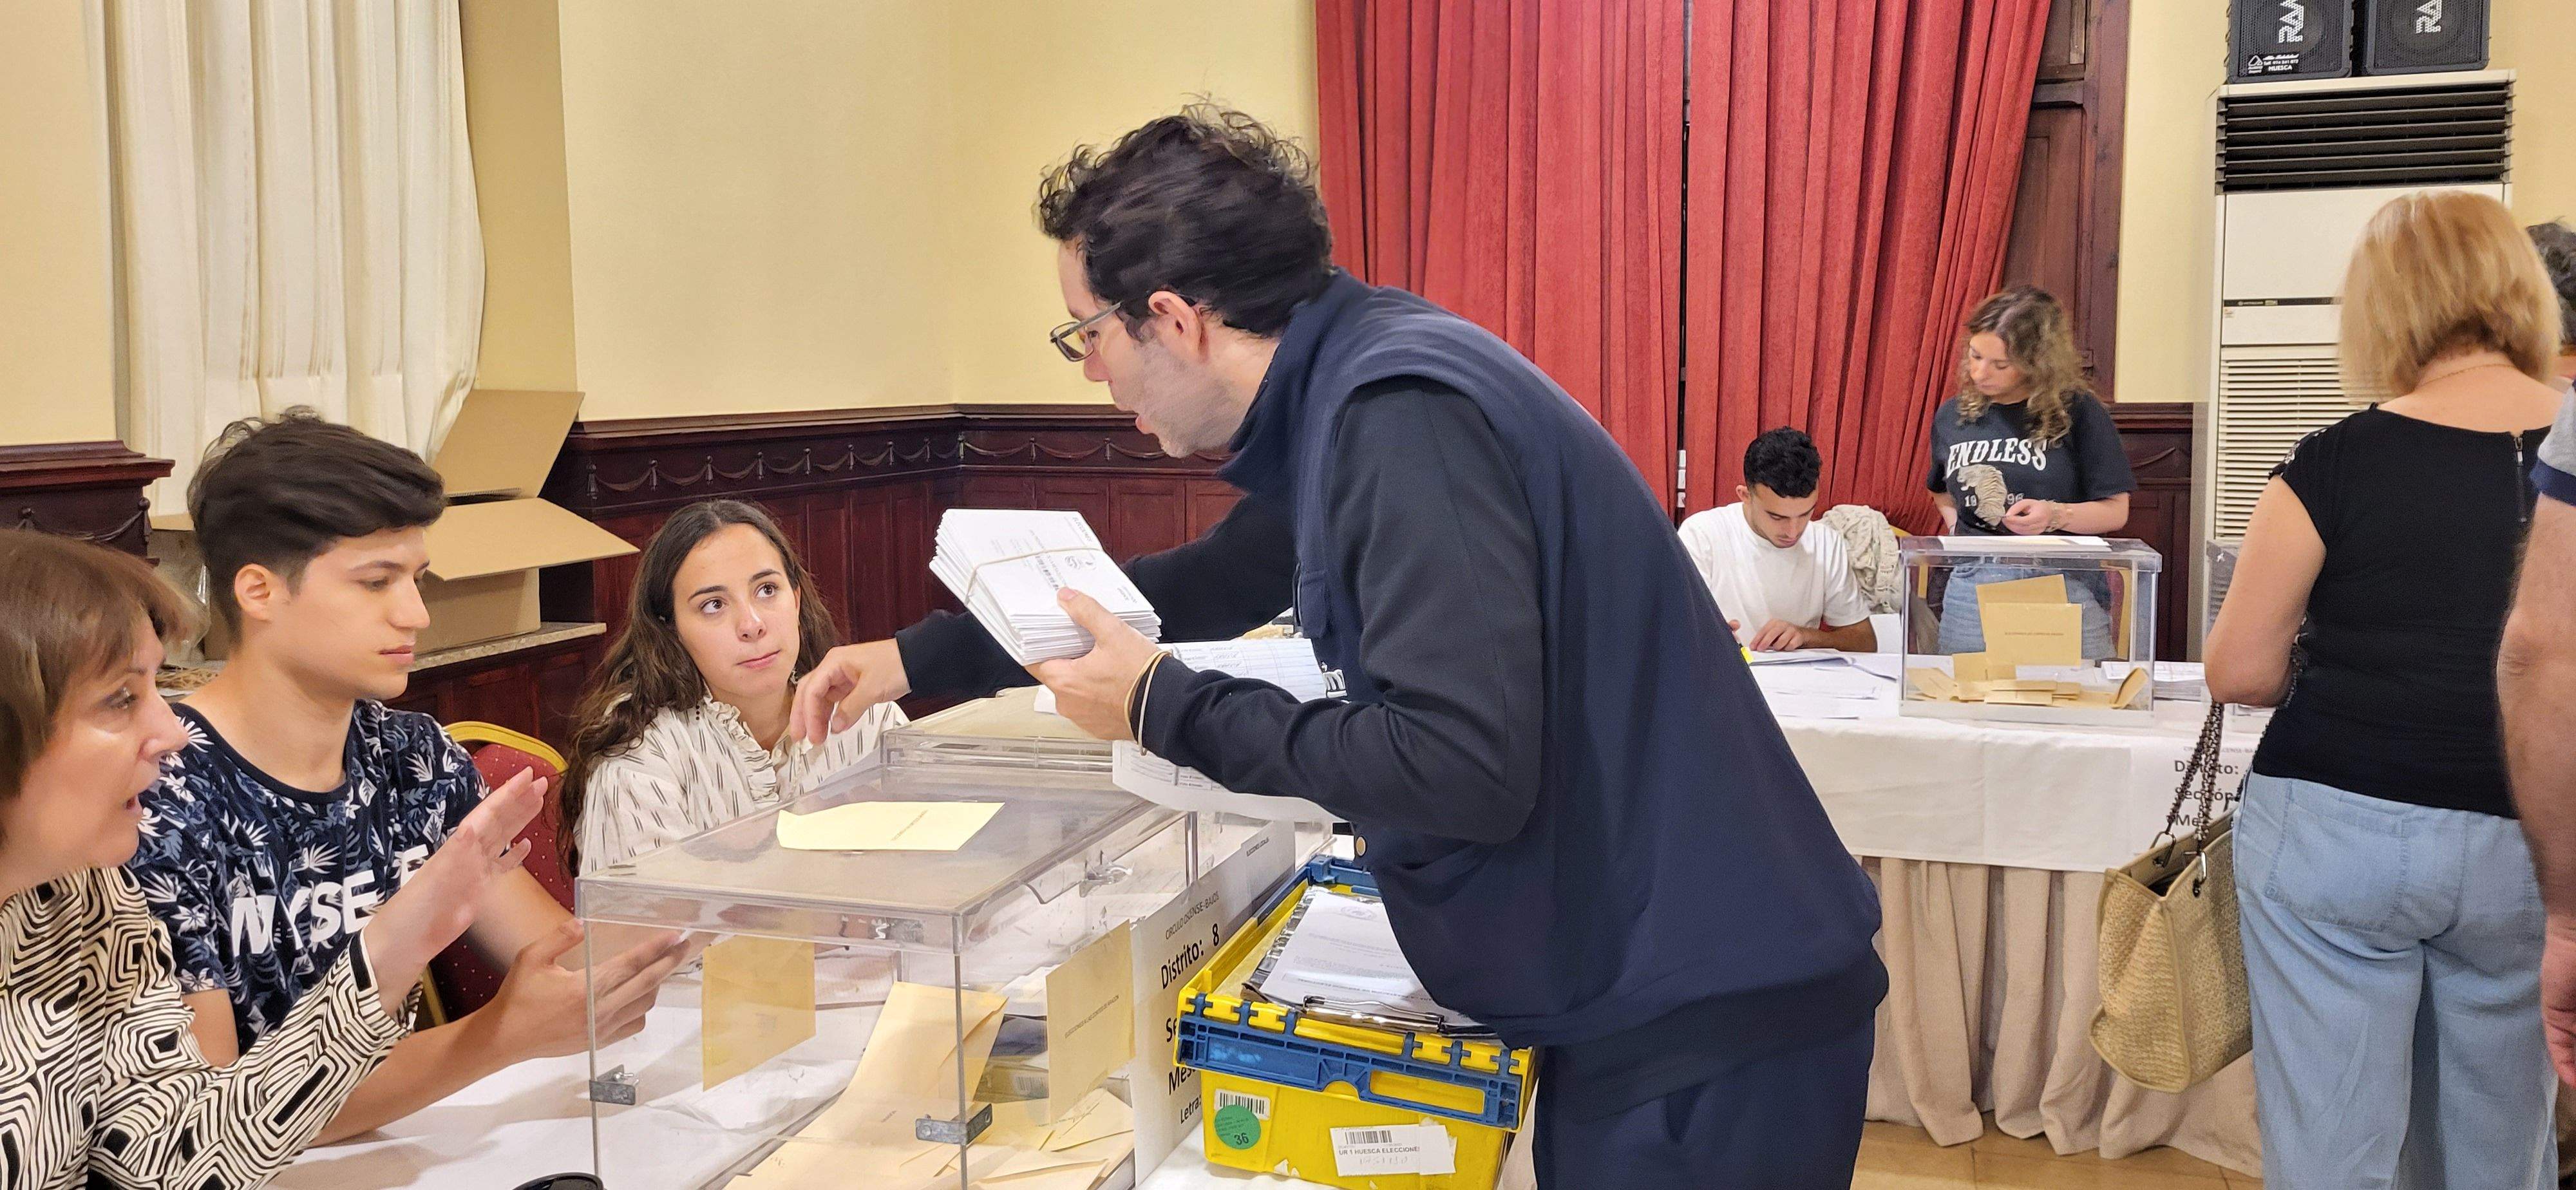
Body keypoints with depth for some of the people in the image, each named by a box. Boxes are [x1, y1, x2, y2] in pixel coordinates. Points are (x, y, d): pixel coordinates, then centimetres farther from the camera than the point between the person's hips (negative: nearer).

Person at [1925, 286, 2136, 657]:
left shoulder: (2078, 413, -2)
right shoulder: (1952, 417, 9)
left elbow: (2115, 511, -2)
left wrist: (2056, 515, -18)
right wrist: (1958, 528, 9)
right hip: (1972, 590, 3)